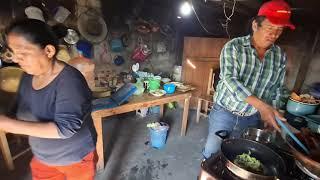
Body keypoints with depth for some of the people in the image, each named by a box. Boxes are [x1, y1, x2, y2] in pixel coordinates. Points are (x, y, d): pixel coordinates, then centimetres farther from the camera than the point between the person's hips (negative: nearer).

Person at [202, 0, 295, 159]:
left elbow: (278, 89, 11)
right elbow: (229, 79, -24)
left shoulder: (280, 56, 3)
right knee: (212, 152, 11)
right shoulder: (233, 47, -11)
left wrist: (272, 113, 2)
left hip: (253, 119, 4)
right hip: (224, 113, -3)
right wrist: (261, 105, -32)